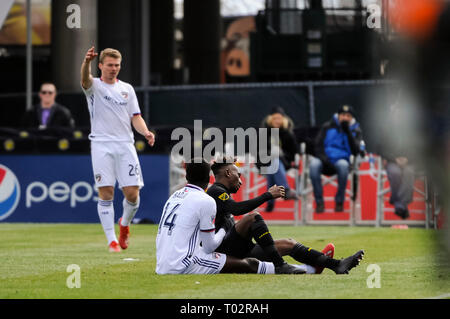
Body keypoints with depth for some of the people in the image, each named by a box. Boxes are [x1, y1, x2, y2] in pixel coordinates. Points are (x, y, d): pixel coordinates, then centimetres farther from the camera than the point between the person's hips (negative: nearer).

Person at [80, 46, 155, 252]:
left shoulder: (127, 89, 16)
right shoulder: (94, 86, 4)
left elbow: (135, 117, 15)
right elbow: (85, 79, -20)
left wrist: (146, 132, -7)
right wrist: (86, 62, -43)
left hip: (125, 145, 3)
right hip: (101, 145, -3)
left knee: (132, 193, -5)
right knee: (106, 193, -8)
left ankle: (125, 223, 25)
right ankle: (112, 240, -3)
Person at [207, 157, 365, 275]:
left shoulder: (221, 193, 27)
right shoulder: (215, 191, -6)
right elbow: (236, 209, -25)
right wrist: (267, 195, -21)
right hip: (224, 249, -10)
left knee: (287, 244, 8)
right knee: (252, 217, -29)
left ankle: (336, 264, 4)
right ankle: (280, 265, -31)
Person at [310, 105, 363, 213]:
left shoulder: (356, 130, 8)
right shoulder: (328, 127, 7)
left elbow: (355, 151, -7)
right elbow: (318, 146, 2)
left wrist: (347, 132, -14)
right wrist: (325, 160, -16)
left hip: (341, 160, 0)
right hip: (325, 161, 0)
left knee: (343, 165, -38)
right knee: (314, 164, -35)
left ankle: (339, 201, -23)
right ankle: (319, 202, -26)